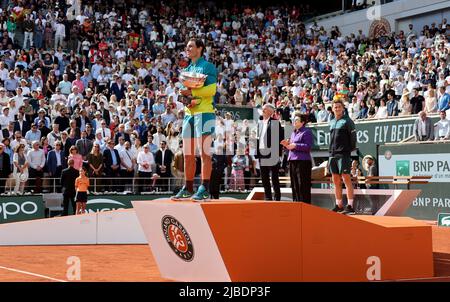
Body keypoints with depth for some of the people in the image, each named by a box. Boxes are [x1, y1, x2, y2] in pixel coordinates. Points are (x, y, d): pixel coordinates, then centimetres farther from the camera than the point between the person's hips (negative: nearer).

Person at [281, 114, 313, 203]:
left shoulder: (307, 132, -4)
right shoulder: (293, 133, 22)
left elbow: (308, 146, -15)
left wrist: (295, 145, -17)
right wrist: (287, 144, 6)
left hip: (302, 161, -9)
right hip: (292, 161, 9)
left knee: (303, 185, -7)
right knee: (294, 185, 11)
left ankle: (305, 204, -4)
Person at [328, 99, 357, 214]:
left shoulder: (347, 121, -3)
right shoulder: (332, 122, 17)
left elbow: (353, 137, -5)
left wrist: (351, 149, -4)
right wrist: (331, 152, 16)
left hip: (343, 154, -7)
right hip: (333, 154, 7)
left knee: (346, 179, -9)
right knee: (336, 181, 9)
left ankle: (350, 206, -8)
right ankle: (338, 205, 15)